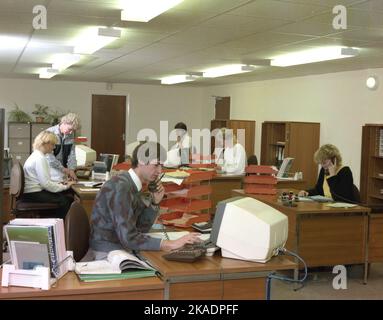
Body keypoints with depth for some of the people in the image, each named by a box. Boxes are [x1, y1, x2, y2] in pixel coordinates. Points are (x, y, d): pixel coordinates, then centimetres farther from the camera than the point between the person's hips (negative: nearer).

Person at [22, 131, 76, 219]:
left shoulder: (37, 155, 15)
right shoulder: (40, 159, -17)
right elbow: (46, 183, -22)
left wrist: (58, 183, 8)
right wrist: (65, 187, -15)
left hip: (34, 190, 10)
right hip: (33, 194, -10)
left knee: (69, 199, 0)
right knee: (64, 201, -19)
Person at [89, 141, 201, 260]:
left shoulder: (133, 186, 8)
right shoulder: (120, 188, -20)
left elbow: (141, 229, 11)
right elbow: (128, 237, -27)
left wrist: (155, 202, -3)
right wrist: (171, 244, -30)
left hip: (122, 248, 8)